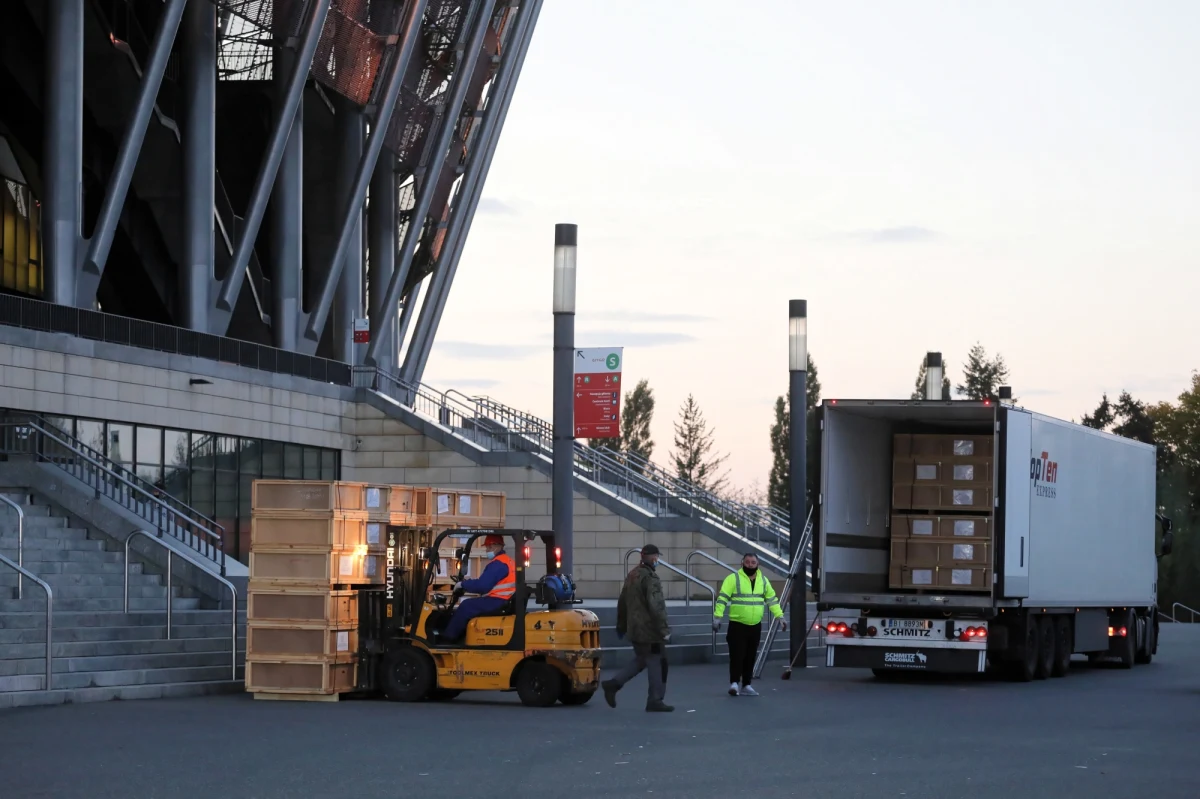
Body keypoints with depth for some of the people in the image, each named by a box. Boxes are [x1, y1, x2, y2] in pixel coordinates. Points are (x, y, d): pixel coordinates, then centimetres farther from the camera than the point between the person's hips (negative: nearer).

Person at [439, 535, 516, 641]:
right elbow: (488, 584, 20)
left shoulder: (498, 563, -16)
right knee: (470, 605, 16)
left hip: (497, 601, -11)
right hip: (504, 602, 11)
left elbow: (482, 585, -21)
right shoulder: (507, 561, 19)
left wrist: (463, 584, -6)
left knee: (467, 606, -9)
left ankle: (449, 636, -2)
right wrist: (468, 586, 13)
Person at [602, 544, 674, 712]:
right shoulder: (650, 579, -17)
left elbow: (622, 603, 21)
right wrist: (664, 629, -21)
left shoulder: (632, 576, 12)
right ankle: (655, 701, 2)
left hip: (635, 629, 9)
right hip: (649, 630, -9)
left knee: (640, 660, 20)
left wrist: (621, 626, 29)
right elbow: (656, 607, -24)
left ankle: (613, 684, 11)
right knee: (656, 663, -1)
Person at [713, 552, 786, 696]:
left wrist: (780, 616, 9)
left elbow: (772, 599, 17)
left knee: (750, 657, 8)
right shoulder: (733, 578, -6)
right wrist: (717, 617, -19)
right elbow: (722, 599, -10)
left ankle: (746, 685, 15)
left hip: (755, 626, 5)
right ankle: (734, 683, -8)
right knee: (737, 655, -11)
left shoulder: (763, 580, 11)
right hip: (737, 625, -5)